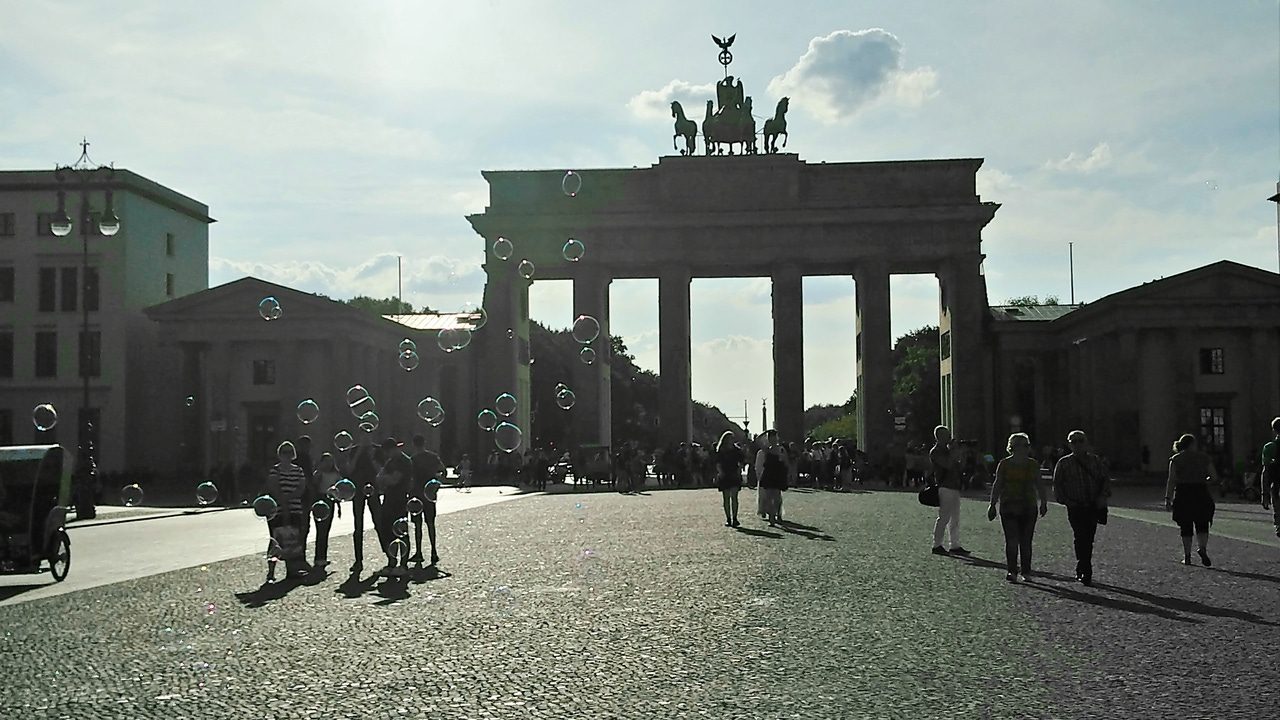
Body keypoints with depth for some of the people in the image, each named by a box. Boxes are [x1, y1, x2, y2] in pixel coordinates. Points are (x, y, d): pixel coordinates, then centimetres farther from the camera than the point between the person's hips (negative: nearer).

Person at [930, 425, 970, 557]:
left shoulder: (946, 450, 20)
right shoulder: (936, 452, -9)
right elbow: (948, 464, -21)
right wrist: (952, 450, -14)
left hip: (954, 487, 10)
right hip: (945, 488, -10)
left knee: (955, 519, 9)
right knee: (944, 518, -7)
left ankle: (955, 546, 13)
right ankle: (937, 546, -2)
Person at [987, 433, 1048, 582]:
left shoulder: (1033, 465, 8)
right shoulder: (1004, 464, 2)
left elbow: (1039, 486, 14)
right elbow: (997, 486, 4)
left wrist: (1043, 502, 8)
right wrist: (993, 505, 0)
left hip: (1028, 507, 2)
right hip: (1008, 507, -2)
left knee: (1025, 542, 4)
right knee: (1011, 540, -9)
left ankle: (1025, 572, 13)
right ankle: (1011, 571, -6)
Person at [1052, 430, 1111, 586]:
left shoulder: (1095, 461, 10)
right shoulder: (1064, 463, 3)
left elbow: (1105, 479, 12)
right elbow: (1057, 485, 5)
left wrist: (1103, 496, -5)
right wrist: (1066, 501, -8)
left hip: (1093, 507, 3)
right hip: (1075, 508, -3)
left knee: (1088, 540, 8)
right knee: (1081, 539, -15)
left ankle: (1081, 572, 21)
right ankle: (1086, 573, -14)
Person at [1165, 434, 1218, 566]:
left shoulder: (1176, 459, 2)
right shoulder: (1204, 457, 4)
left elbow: (1171, 481, -6)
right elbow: (1214, 477, 3)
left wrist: (1167, 498, -7)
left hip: (1182, 495, 0)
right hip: (1201, 494, 0)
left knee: (1185, 527, 8)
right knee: (1202, 525, 8)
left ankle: (1187, 556, 6)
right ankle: (1202, 548, -17)